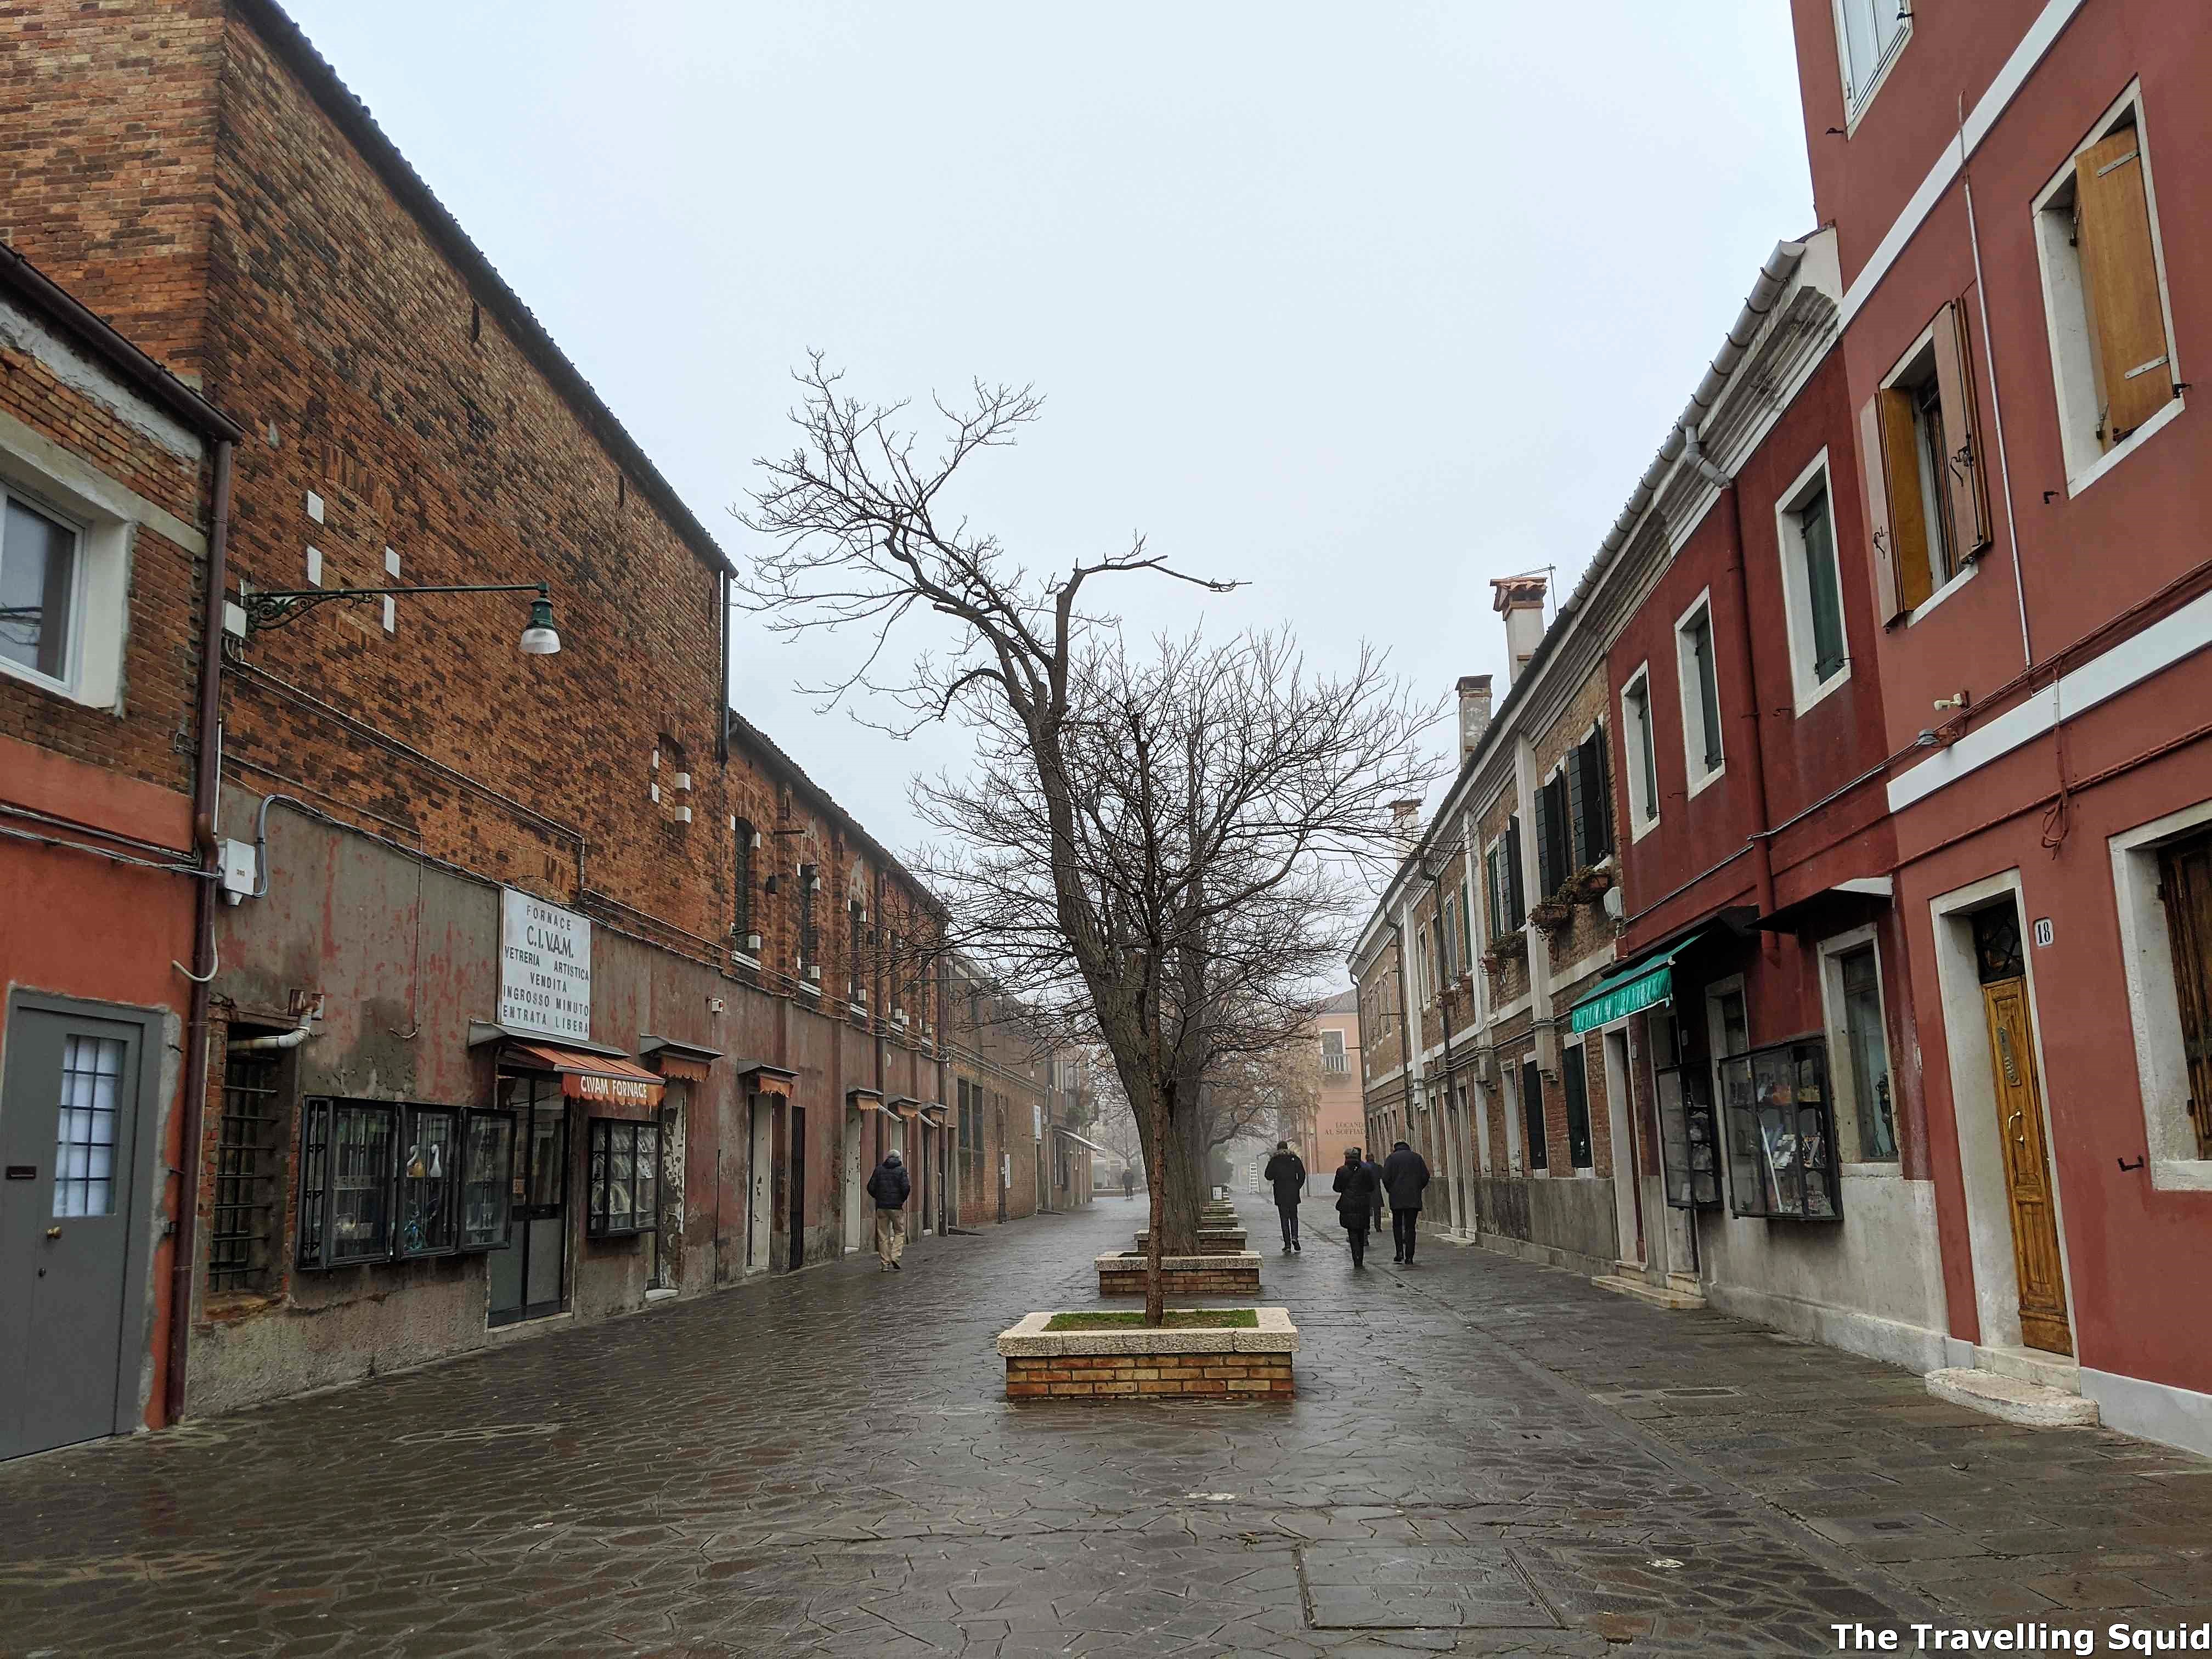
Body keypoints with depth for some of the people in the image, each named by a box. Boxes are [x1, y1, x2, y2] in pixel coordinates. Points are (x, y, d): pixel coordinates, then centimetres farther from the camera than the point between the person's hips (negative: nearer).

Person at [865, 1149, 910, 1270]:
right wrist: (903, 1200, 5)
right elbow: (906, 1188, -13)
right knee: (899, 1232, 12)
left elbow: (871, 1187, 2)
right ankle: (895, 1257, -5)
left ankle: (885, 1263, 6)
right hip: (897, 1207, -2)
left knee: (883, 1235, 7)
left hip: (881, 1207, 2)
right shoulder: (901, 1170, -3)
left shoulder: (879, 1169, 5)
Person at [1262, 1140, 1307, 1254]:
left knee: (1284, 1218, 3)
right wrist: (1298, 1187, 8)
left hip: (1280, 1193, -1)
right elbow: (1302, 1174, -2)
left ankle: (1287, 1244, -1)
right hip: (1293, 1193, 1)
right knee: (1293, 1216, 14)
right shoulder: (1295, 1158, 3)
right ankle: (1294, 1237, -8)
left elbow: (1268, 1176, -2)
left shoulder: (1274, 1160, -2)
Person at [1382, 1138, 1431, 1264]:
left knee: (1397, 1225, 13)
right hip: (1414, 1198, 1)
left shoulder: (1391, 1158, 2)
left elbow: (1386, 1178, -7)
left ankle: (1400, 1252, 0)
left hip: (1397, 1198, -1)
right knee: (1410, 1227, 4)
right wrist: (1418, 1190, 14)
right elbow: (1426, 1176, 3)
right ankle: (1409, 1257, 0)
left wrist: (1391, 1191, 8)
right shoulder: (1417, 1157, 8)